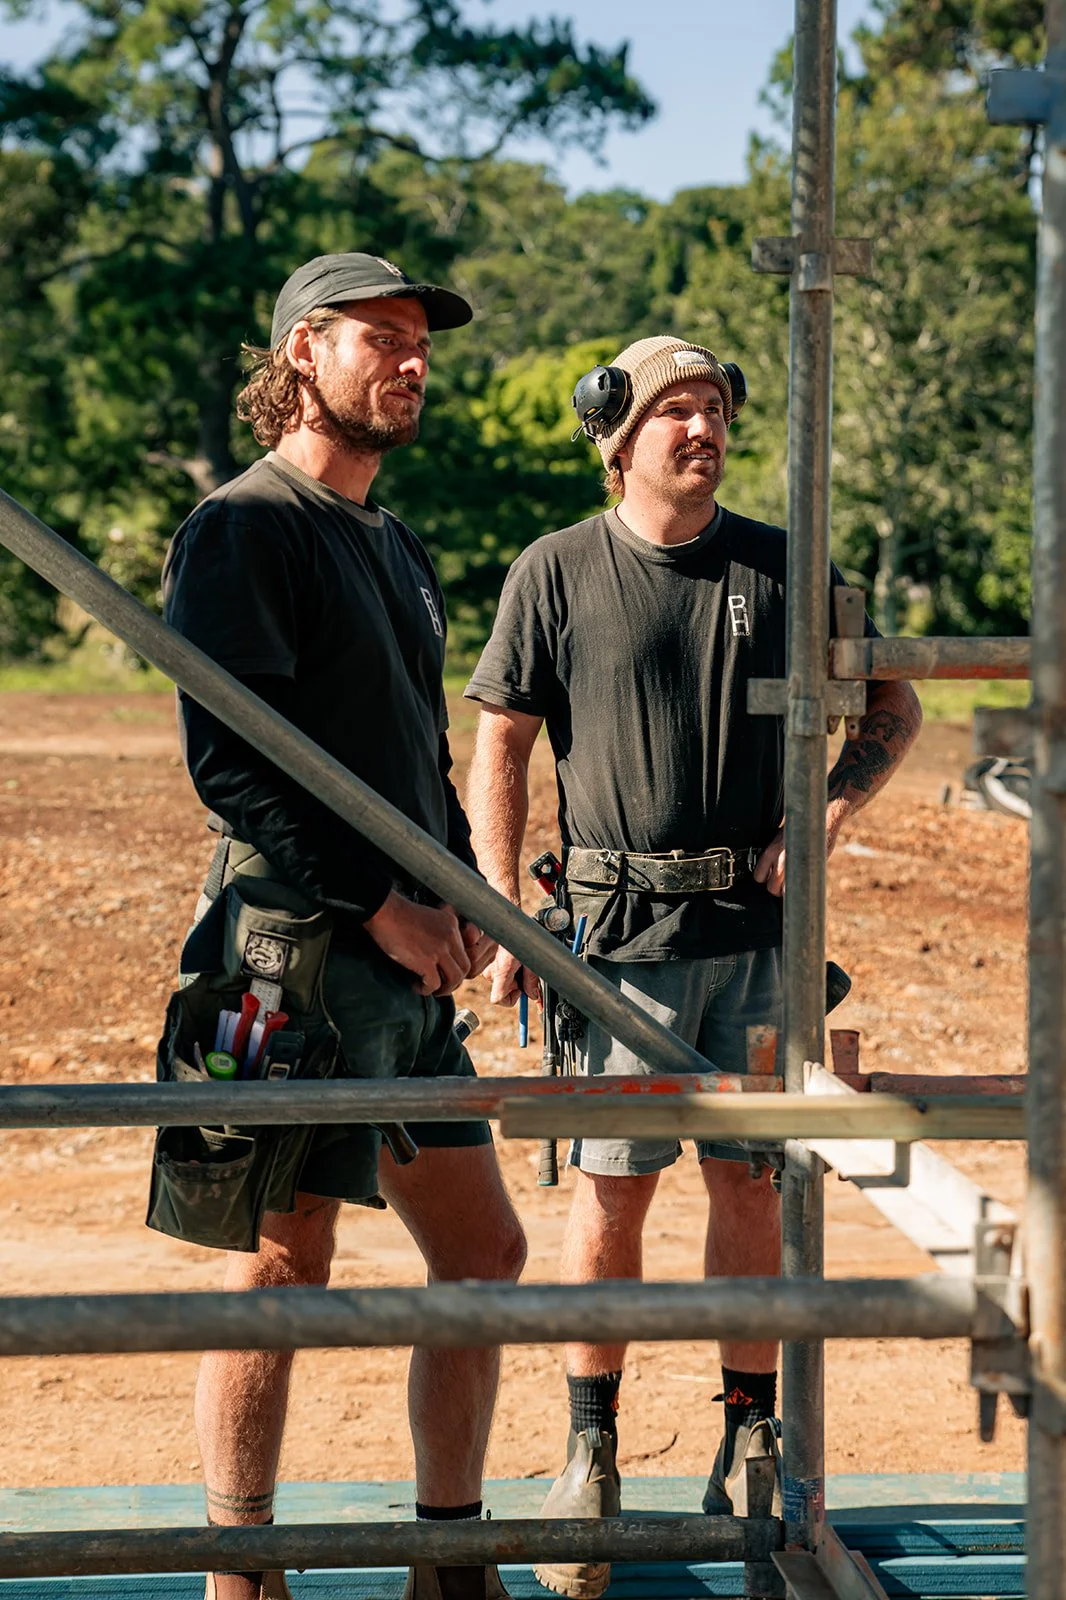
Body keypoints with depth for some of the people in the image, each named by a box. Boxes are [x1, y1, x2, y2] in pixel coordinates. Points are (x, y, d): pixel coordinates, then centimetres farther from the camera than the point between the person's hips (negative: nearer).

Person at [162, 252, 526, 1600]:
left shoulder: (398, 552, 21)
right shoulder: (241, 529, -7)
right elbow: (229, 761, -16)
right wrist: (380, 905, -17)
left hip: (410, 969, 9)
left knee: (484, 1251, 11)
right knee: (282, 1270, -4)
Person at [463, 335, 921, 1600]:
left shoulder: (783, 566, 6)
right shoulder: (556, 573, 0)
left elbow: (894, 709, 14)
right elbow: (498, 752, 2)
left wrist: (827, 812, -4)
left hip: (758, 927, 2)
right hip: (623, 928, -2)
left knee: (750, 1181, 6)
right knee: (611, 1186, 0)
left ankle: (750, 1446, 18)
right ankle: (589, 1451, 12)